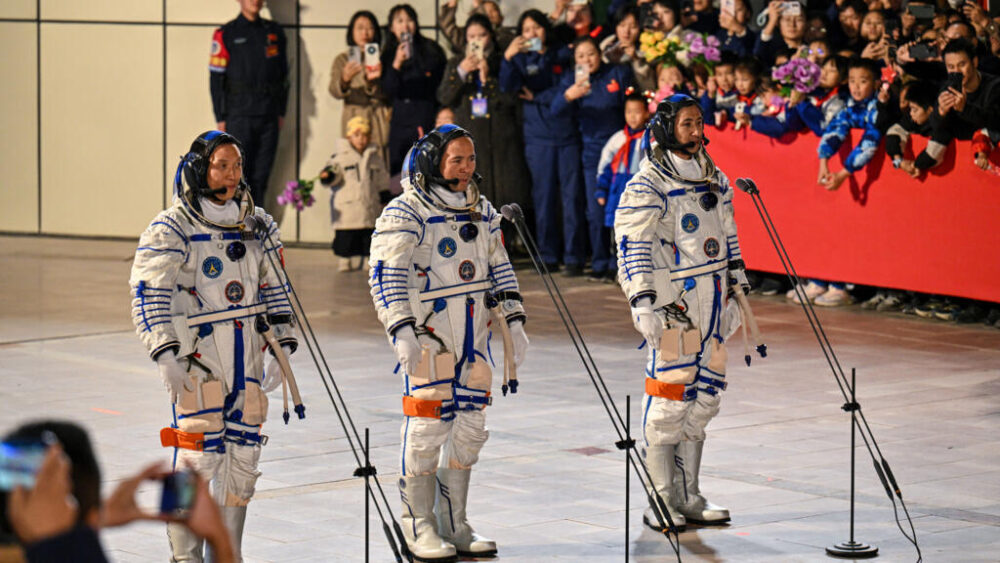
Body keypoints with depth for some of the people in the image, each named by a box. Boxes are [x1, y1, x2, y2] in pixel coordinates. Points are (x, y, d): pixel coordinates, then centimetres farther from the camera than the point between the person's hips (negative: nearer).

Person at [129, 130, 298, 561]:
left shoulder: (258, 226, 11)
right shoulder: (171, 230, -7)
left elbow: (274, 290, 18)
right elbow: (148, 295, -10)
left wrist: (281, 348, 12)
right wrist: (165, 354, -19)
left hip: (247, 360, 6)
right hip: (196, 360, -6)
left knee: (243, 457, 8)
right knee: (201, 457, -9)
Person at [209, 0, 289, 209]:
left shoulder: (274, 32, 13)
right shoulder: (226, 34, 1)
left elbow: (283, 73, 16)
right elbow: (216, 78, -2)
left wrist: (281, 112, 9)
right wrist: (220, 119, -7)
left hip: (268, 115, 4)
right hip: (239, 115, -4)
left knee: (261, 176, 4)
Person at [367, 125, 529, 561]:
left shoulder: (482, 211, 14)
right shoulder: (405, 213, -8)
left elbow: (498, 270, 22)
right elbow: (385, 274, -14)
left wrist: (512, 321, 15)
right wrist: (402, 330, -23)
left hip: (473, 336, 7)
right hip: (427, 335, -7)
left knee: (469, 429, 8)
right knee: (427, 428, -6)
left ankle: (454, 525, 18)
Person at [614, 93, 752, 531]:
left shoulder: (714, 180, 14)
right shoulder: (647, 187, -9)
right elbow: (632, 247, -14)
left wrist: (735, 293, 22)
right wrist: (643, 301, -23)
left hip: (711, 306, 7)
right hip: (672, 305, -7)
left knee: (704, 398, 11)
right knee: (668, 402, -7)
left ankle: (688, 497, 19)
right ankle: (662, 503, 1)